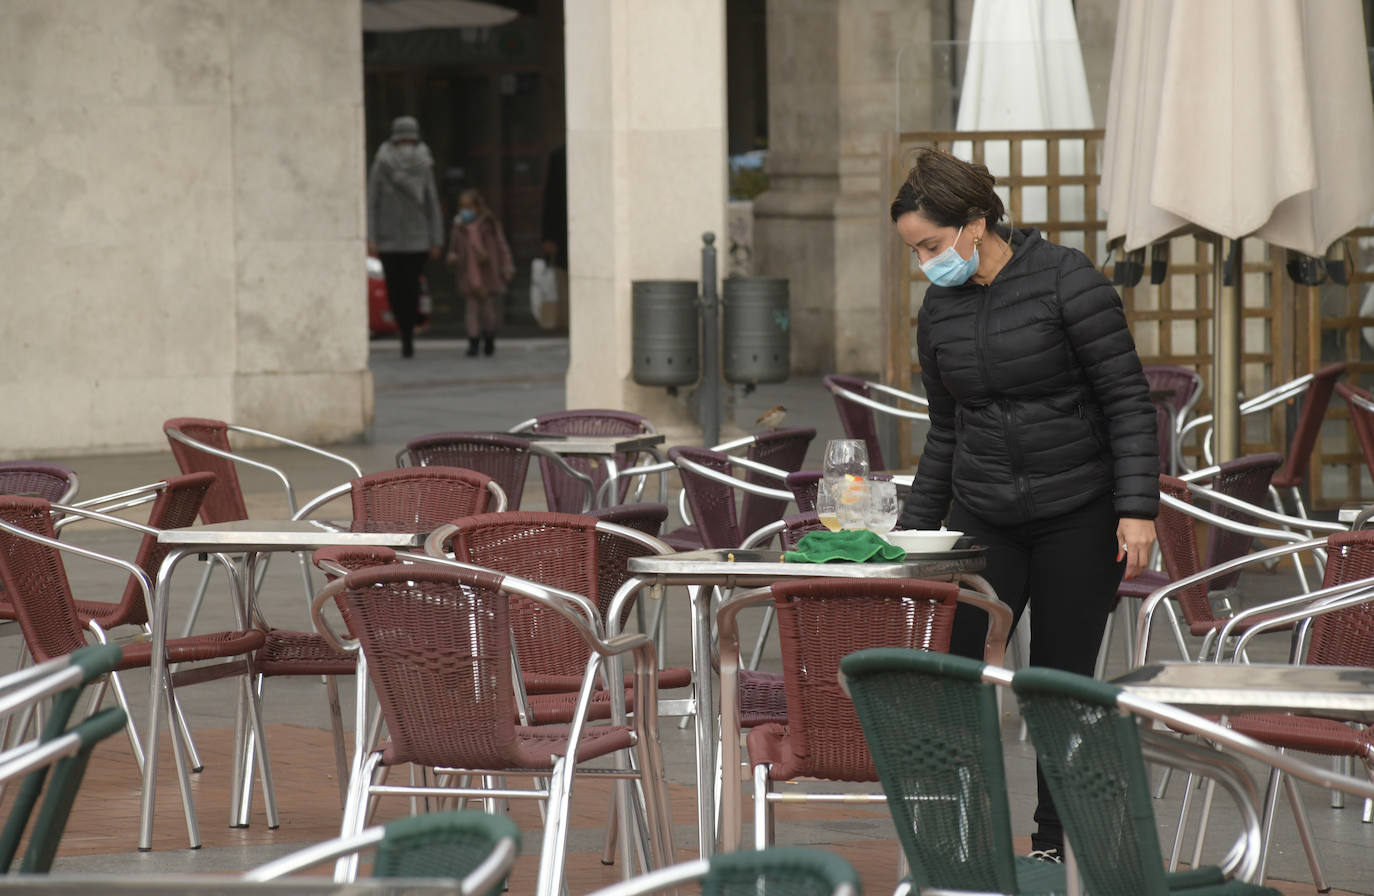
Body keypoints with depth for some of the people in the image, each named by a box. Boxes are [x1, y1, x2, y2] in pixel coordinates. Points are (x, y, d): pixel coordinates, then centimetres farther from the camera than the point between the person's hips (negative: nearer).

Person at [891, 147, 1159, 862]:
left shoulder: (1067, 281, -10)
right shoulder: (938, 311, 6)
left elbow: (1127, 398, -9)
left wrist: (1137, 507, -15)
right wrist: (914, 530, 15)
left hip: (1079, 520, -4)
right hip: (982, 520, 4)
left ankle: (1053, 844, 14)